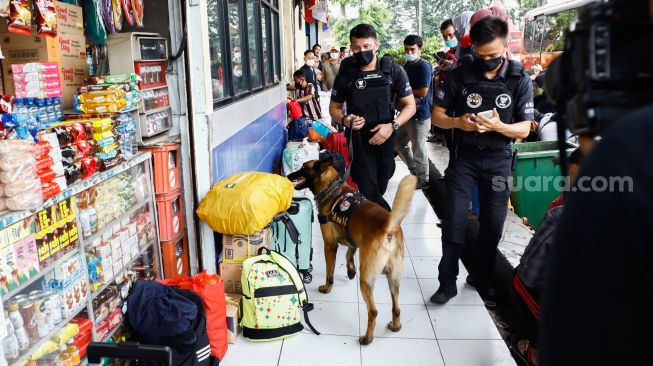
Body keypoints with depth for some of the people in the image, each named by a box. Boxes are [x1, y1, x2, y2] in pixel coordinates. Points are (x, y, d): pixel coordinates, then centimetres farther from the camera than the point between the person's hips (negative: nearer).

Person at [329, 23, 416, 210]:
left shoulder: (393, 71, -7)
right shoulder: (345, 74, -6)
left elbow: (410, 105, -3)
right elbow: (334, 108, 5)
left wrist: (392, 126, -20)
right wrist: (345, 120, -18)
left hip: (386, 139, 1)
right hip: (359, 141, -1)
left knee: (379, 189, 17)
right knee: (368, 191, -7)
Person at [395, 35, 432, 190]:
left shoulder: (424, 66, -16)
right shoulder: (407, 65, 11)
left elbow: (423, 92, -24)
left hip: (420, 115, -10)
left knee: (419, 150, 2)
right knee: (398, 143, 20)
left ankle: (423, 180, 19)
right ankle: (414, 171, 36)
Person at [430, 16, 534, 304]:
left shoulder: (520, 80, -6)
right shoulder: (460, 75, -5)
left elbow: (524, 129, -6)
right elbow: (437, 116, -1)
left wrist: (499, 126, -26)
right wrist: (458, 122, -22)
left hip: (498, 160, 1)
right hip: (464, 156, -1)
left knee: (493, 223, 9)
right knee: (454, 221, -3)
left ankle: (481, 276, 29)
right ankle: (447, 282, 9)